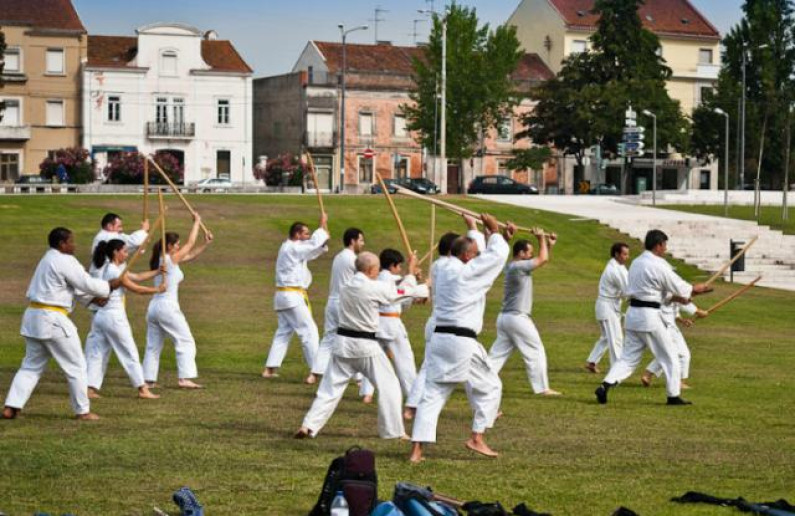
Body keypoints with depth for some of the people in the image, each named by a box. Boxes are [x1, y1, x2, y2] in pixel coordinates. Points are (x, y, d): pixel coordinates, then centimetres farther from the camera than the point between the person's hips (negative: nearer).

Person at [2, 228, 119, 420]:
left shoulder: (49, 259, 18)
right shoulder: (65, 261, -14)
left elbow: (75, 285, 21)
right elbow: (87, 284, -11)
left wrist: (93, 297, 15)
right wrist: (110, 286, 3)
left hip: (34, 317, 9)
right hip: (53, 319, -9)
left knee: (31, 366, 14)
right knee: (76, 366, 3)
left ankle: (11, 408, 6)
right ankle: (83, 411, 9)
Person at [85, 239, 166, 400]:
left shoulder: (106, 269, 15)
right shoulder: (115, 271, -14)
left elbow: (137, 277, 16)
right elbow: (135, 288, -10)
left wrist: (158, 271, 11)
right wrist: (158, 290, 1)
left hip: (101, 315, 9)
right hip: (114, 315, -9)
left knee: (97, 352, 8)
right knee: (130, 353, 0)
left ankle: (90, 388, 2)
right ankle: (143, 389, 5)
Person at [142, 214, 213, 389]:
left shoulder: (159, 261, 15)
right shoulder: (172, 259, -9)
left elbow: (191, 255, 22)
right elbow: (190, 244, 2)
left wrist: (205, 243, 19)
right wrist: (197, 222, 13)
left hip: (154, 306, 8)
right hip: (168, 306, -8)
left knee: (153, 346, 11)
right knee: (186, 342, -2)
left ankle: (149, 380, 10)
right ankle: (185, 378, -10)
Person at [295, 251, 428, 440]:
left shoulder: (347, 288, 8)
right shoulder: (374, 288, -14)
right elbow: (402, 291, -1)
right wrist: (411, 272, 17)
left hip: (343, 344, 6)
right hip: (365, 345, -6)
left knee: (331, 387, 9)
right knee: (388, 386, 8)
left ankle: (309, 426, -2)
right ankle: (394, 431, 11)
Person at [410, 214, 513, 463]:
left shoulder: (442, 272, 15)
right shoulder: (466, 272, -11)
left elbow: (490, 258, 25)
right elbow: (496, 255, -3)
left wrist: (503, 237, 23)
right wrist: (494, 230, 11)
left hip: (439, 338, 8)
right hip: (461, 342, -8)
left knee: (432, 393, 5)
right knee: (489, 387, 11)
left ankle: (416, 449, -2)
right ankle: (477, 438, 10)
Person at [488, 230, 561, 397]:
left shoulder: (514, 266, 13)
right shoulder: (519, 266, -16)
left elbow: (542, 260, 23)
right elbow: (543, 259, -11)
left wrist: (549, 245, 16)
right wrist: (541, 239, 1)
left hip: (505, 317, 10)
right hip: (517, 318, -9)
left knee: (498, 353, 9)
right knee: (536, 352, 0)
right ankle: (542, 388, 3)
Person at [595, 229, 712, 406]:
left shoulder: (636, 263, 12)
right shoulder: (658, 265, -15)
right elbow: (681, 288, -7)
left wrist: (675, 297, 17)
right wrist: (697, 288, 11)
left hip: (633, 313, 7)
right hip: (649, 315, -7)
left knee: (629, 356, 10)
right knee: (669, 356, 7)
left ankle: (606, 385, -8)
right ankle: (673, 396, 14)